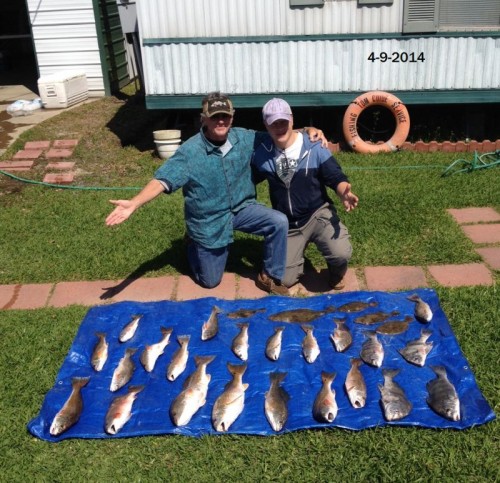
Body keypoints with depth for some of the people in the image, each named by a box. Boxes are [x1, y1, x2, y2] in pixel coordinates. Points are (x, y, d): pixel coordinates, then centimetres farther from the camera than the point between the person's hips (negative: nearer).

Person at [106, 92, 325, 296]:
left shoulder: (244, 138, -8)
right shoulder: (189, 151, -20)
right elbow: (163, 180, -25)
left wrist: (308, 131, -15)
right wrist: (134, 203, -40)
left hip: (241, 208, 3)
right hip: (209, 221, -3)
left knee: (279, 222, -24)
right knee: (209, 281, 9)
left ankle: (269, 277, -3)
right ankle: (194, 245, 42)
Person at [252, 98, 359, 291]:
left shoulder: (314, 148, -14)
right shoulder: (262, 153, -4)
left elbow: (336, 177, -12)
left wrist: (344, 193, -34)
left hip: (318, 214, -3)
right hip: (287, 224, 3)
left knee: (341, 254, -30)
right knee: (284, 280, 0)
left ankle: (336, 275, 10)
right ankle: (296, 255, 36)